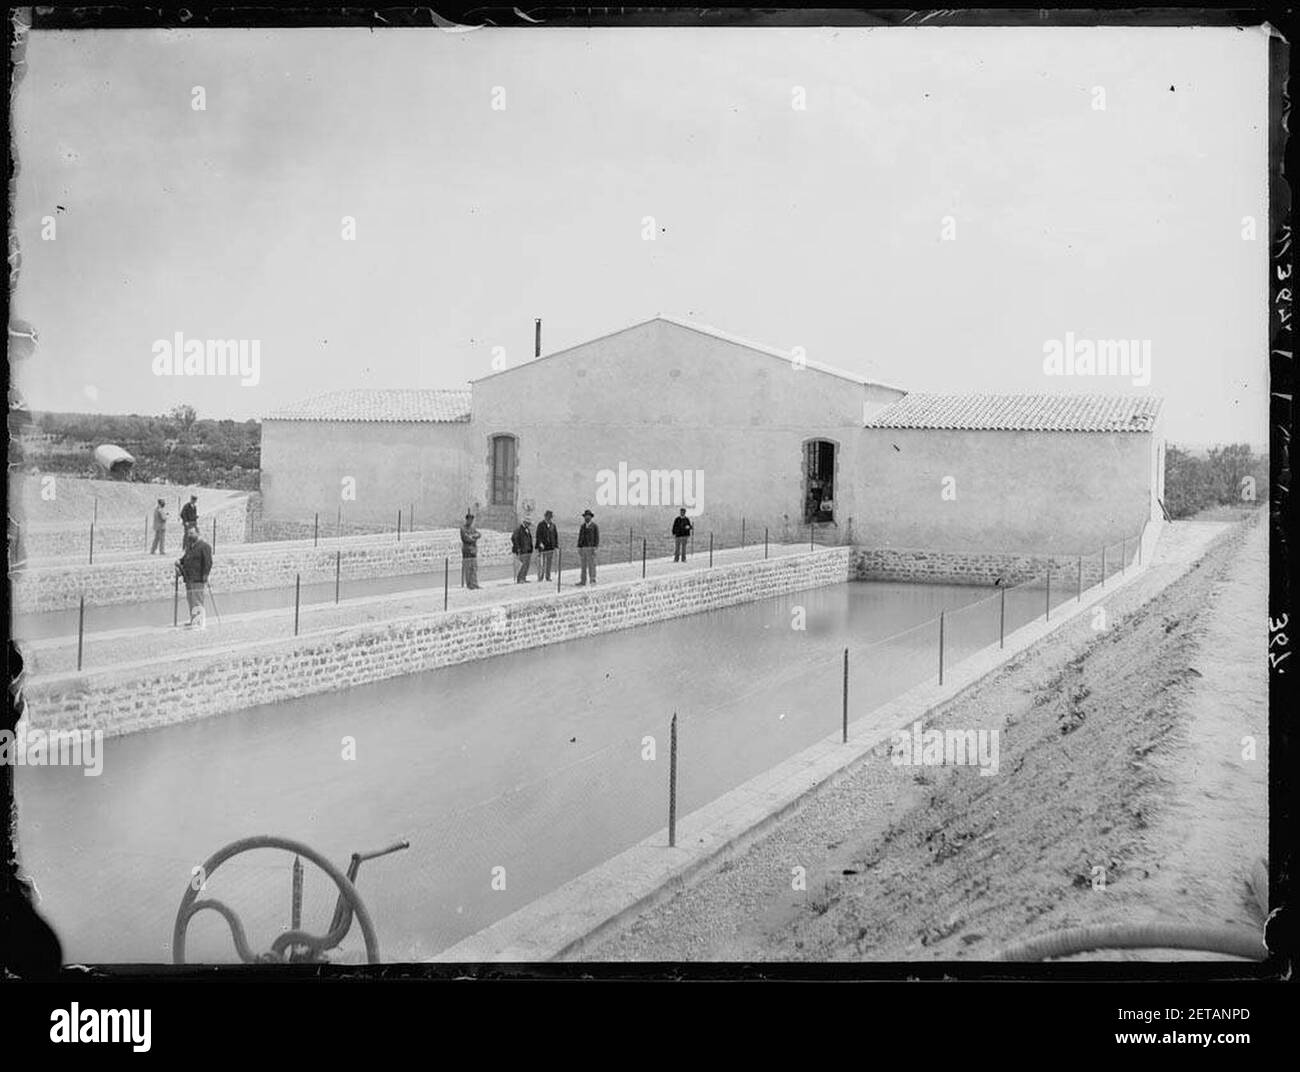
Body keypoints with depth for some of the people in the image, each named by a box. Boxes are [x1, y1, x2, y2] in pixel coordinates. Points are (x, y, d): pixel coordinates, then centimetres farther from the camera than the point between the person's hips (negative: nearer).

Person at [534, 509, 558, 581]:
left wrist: (556, 545, 9)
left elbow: (555, 535, 14)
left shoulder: (553, 525, 10)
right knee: (541, 563, -6)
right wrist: (540, 543, -23)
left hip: (550, 547, 4)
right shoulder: (541, 524, -4)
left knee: (549, 564, 8)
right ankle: (540, 578, -1)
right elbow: (538, 535, -10)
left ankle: (548, 578, 14)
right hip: (542, 547, -4)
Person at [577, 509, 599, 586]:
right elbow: (580, 538, 12)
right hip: (583, 548, 5)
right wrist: (579, 549, 6)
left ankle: (593, 581, -9)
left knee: (591, 565, -11)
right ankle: (583, 581, 12)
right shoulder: (582, 526, 12)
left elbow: (597, 538, -9)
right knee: (583, 565, 8)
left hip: (591, 548, -5)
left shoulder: (595, 526, -4)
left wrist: (595, 548, -17)